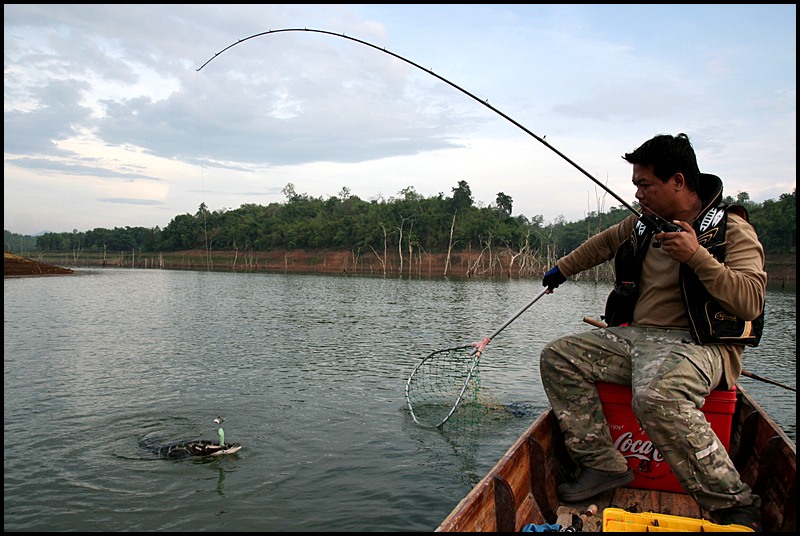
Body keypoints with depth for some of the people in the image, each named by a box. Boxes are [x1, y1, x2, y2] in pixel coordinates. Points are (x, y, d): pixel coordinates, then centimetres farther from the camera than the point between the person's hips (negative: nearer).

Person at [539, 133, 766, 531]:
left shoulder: (730, 228, -7)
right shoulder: (644, 222, 11)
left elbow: (751, 301, -18)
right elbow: (605, 242, 32)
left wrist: (696, 256, -25)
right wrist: (562, 269, 41)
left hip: (699, 344, -7)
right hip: (635, 335, 8)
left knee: (657, 396, -39)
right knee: (557, 356, -7)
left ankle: (733, 504, -20)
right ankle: (603, 464, -7)